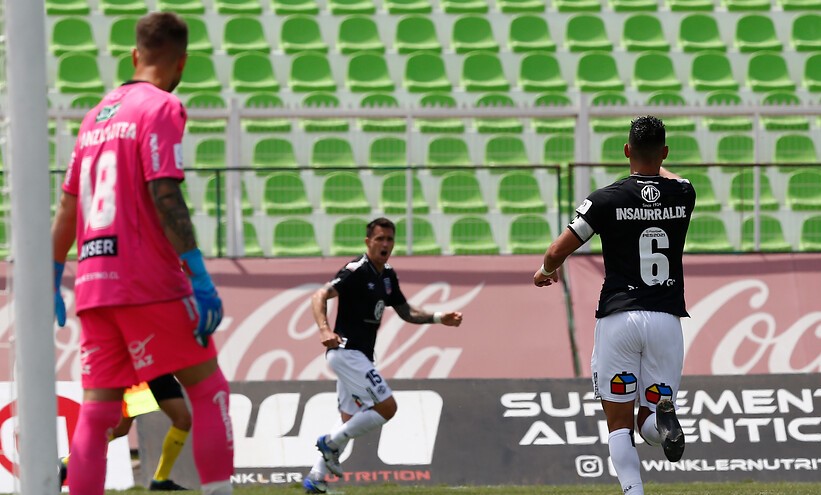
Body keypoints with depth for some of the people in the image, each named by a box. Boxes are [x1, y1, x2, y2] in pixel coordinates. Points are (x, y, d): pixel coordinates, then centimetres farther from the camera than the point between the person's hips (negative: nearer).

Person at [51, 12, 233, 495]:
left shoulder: (96, 116, 18)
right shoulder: (162, 108, -4)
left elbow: (67, 207, 19)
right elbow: (165, 196, -15)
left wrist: (53, 283, 23)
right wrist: (199, 277, -18)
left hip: (93, 285, 7)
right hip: (150, 282, -7)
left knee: (96, 412, 4)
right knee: (209, 389, 1)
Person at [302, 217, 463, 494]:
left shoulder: (387, 275, 13)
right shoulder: (356, 271, -13)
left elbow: (406, 312, 23)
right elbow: (319, 296, -22)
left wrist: (438, 318, 9)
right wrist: (325, 330, -37)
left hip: (360, 355, 9)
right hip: (347, 352, -9)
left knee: (350, 424, 12)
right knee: (387, 407, -15)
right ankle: (331, 443, -4)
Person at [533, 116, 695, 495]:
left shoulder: (607, 199, -5)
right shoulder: (683, 194, 4)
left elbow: (557, 253, -1)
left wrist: (546, 272, 22)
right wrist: (654, 164, 51)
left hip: (618, 317, -2)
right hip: (666, 318, 2)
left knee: (620, 424, 6)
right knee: (649, 419, 11)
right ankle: (663, 414, -25)